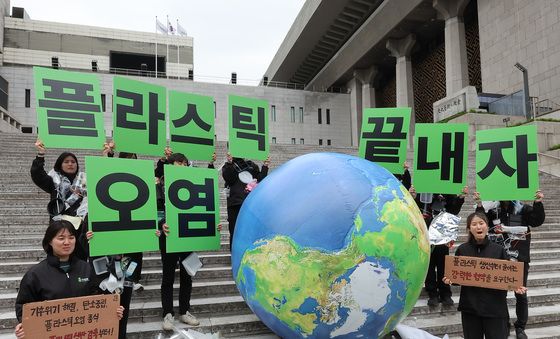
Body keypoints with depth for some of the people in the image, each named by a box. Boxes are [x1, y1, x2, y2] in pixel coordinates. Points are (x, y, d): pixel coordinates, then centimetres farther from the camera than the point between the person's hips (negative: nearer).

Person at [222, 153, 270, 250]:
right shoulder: (228, 166, 10)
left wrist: (265, 167, 6)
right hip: (236, 204, -3)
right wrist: (229, 163, -21)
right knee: (235, 231, -2)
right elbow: (228, 178, -9)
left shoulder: (252, 165, 18)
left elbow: (260, 179, 16)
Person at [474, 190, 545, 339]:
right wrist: (479, 206, -17)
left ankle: (520, 327, 24)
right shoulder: (493, 210, 2)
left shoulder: (523, 209, -1)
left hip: (519, 258, -1)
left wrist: (538, 203, -23)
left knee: (521, 293, 8)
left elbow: (537, 221, -10)